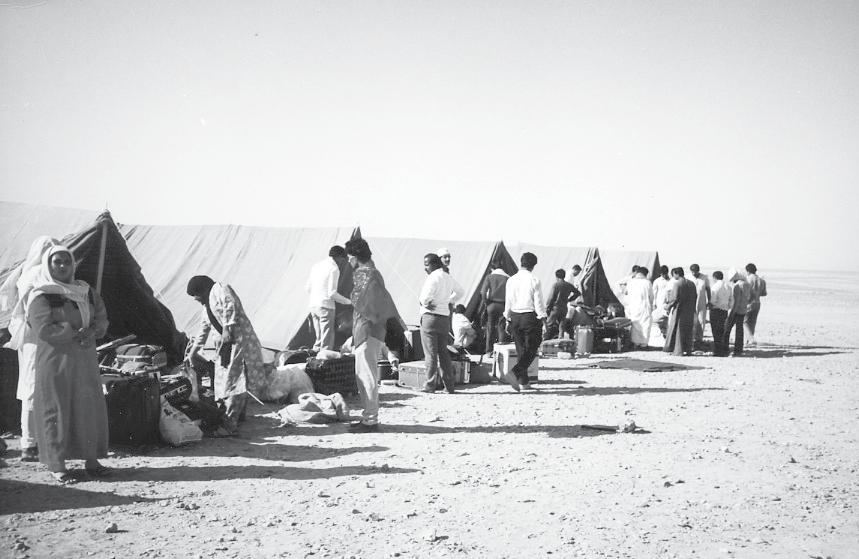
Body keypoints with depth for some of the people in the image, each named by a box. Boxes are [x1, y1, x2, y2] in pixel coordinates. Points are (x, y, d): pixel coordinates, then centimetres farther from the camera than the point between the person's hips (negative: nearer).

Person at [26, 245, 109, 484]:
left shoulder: (85, 291, 12)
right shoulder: (40, 296, -7)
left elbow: (101, 317, 10)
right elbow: (44, 330, -17)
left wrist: (93, 333, -11)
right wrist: (78, 333, -13)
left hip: (85, 360, 5)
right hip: (55, 361, -5)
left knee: (90, 407, 4)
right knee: (56, 410, -2)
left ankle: (91, 459, 12)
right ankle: (57, 465, 6)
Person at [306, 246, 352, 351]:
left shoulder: (317, 265, 14)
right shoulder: (334, 269, -10)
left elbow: (308, 288, 17)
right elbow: (332, 293, -15)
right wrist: (348, 301, -4)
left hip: (313, 305, 8)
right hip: (325, 307, -8)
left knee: (319, 338, 16)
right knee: (327, 342, -4)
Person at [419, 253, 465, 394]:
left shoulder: (433, 277, -13)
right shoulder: (448, 277, 12)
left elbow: (425, 299, -23)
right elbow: (460, 291, 27)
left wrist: (422, 301, -2)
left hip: (430, 317, -8)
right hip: (445, 317, 8)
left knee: (430, 353, -3)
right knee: (444, 352, 12)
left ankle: (430, 385, -1)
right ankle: (449, 385, 12)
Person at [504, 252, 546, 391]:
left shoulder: (511, 280, 3)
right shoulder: (534, 280, -10)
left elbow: (508, 302, 7)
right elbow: (538, 302, -9)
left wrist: (508, 319, 16)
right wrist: (543, 319, -2)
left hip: (515, 317, 5)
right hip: (530, 317, -5)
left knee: (521, 350, 14)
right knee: (531, 350, 4)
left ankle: (524, 382, 17)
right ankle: (515, 373, -16)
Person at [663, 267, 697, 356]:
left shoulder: (677, 284, -13)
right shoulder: (691, 284, 8)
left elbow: (675, 298, -17)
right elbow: (695, 297, 10)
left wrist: (668, 306, -4)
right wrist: (692, 308, 18)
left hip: (679, 310, -6)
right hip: (689, 311, 6)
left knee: (678, 330, 2)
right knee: (688, 330, 12)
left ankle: (679, 350, 2)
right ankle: (688, 350, 13)